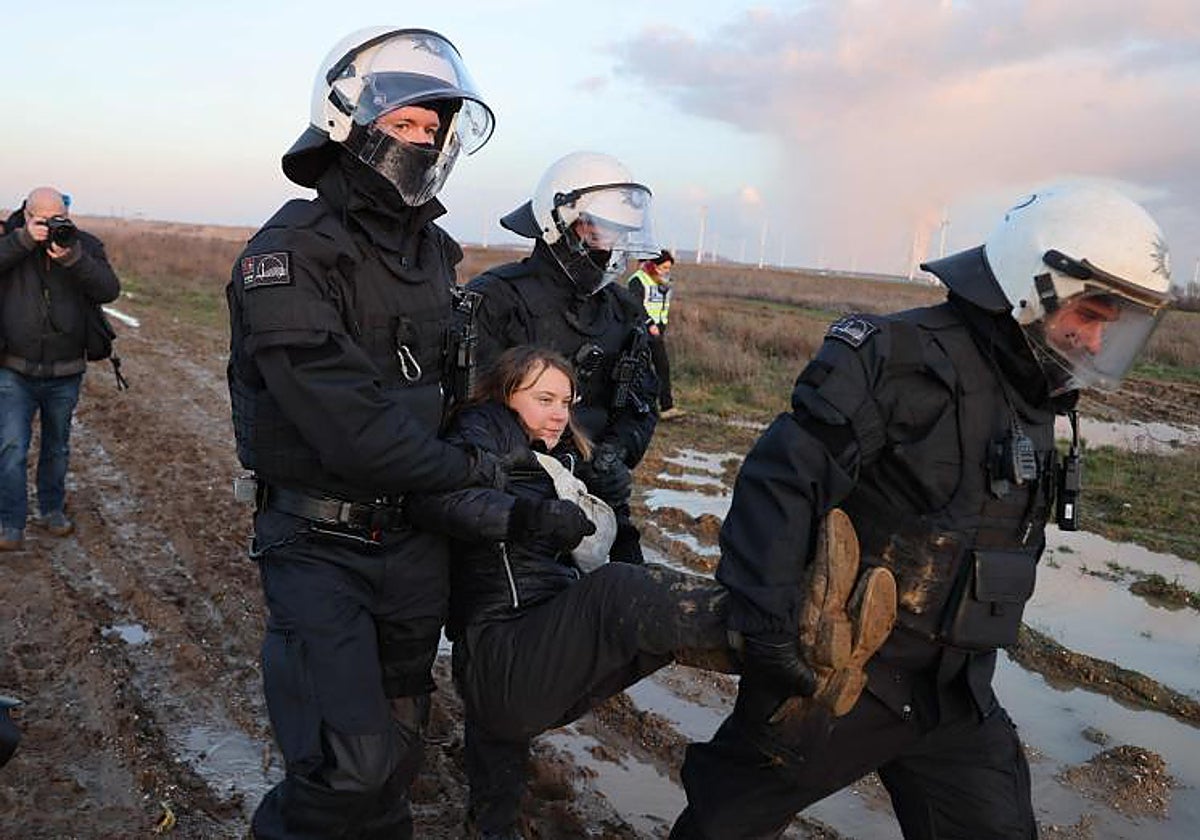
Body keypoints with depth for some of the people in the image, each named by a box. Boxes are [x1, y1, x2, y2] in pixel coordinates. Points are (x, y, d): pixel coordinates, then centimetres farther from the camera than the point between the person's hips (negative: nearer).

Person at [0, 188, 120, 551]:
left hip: (65, 374, 2)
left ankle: (51, 511, 33)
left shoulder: (85, 245, 0)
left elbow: (109, 290, -14)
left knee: (57, 448, 16)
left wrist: (73, 259, -27)